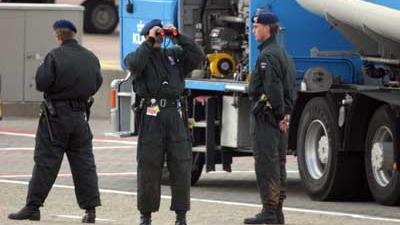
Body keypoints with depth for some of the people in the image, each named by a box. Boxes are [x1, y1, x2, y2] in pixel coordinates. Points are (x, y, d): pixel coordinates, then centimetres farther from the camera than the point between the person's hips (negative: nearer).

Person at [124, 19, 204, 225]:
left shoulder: (174, 55, 18)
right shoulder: (138, 56, 9)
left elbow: (198, 56, 5)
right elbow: (135, 65, -14)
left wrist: (178, 36, 1)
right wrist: (149, 42, -8)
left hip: (175, 114, 2)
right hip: (151, 115, -2)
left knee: (181, 166, 0)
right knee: (149, 167, 0)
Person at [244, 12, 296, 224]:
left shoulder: (267, 56, -14)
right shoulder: (283, 54, 18)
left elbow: (273, 88, -21)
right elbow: (289, 89, 18)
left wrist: (280, 114, -15)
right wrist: (285, 113, 13)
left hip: (265, 117, -10)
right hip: (279, 116, 10)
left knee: (266, 165, -9)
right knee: (278, 164, 11)